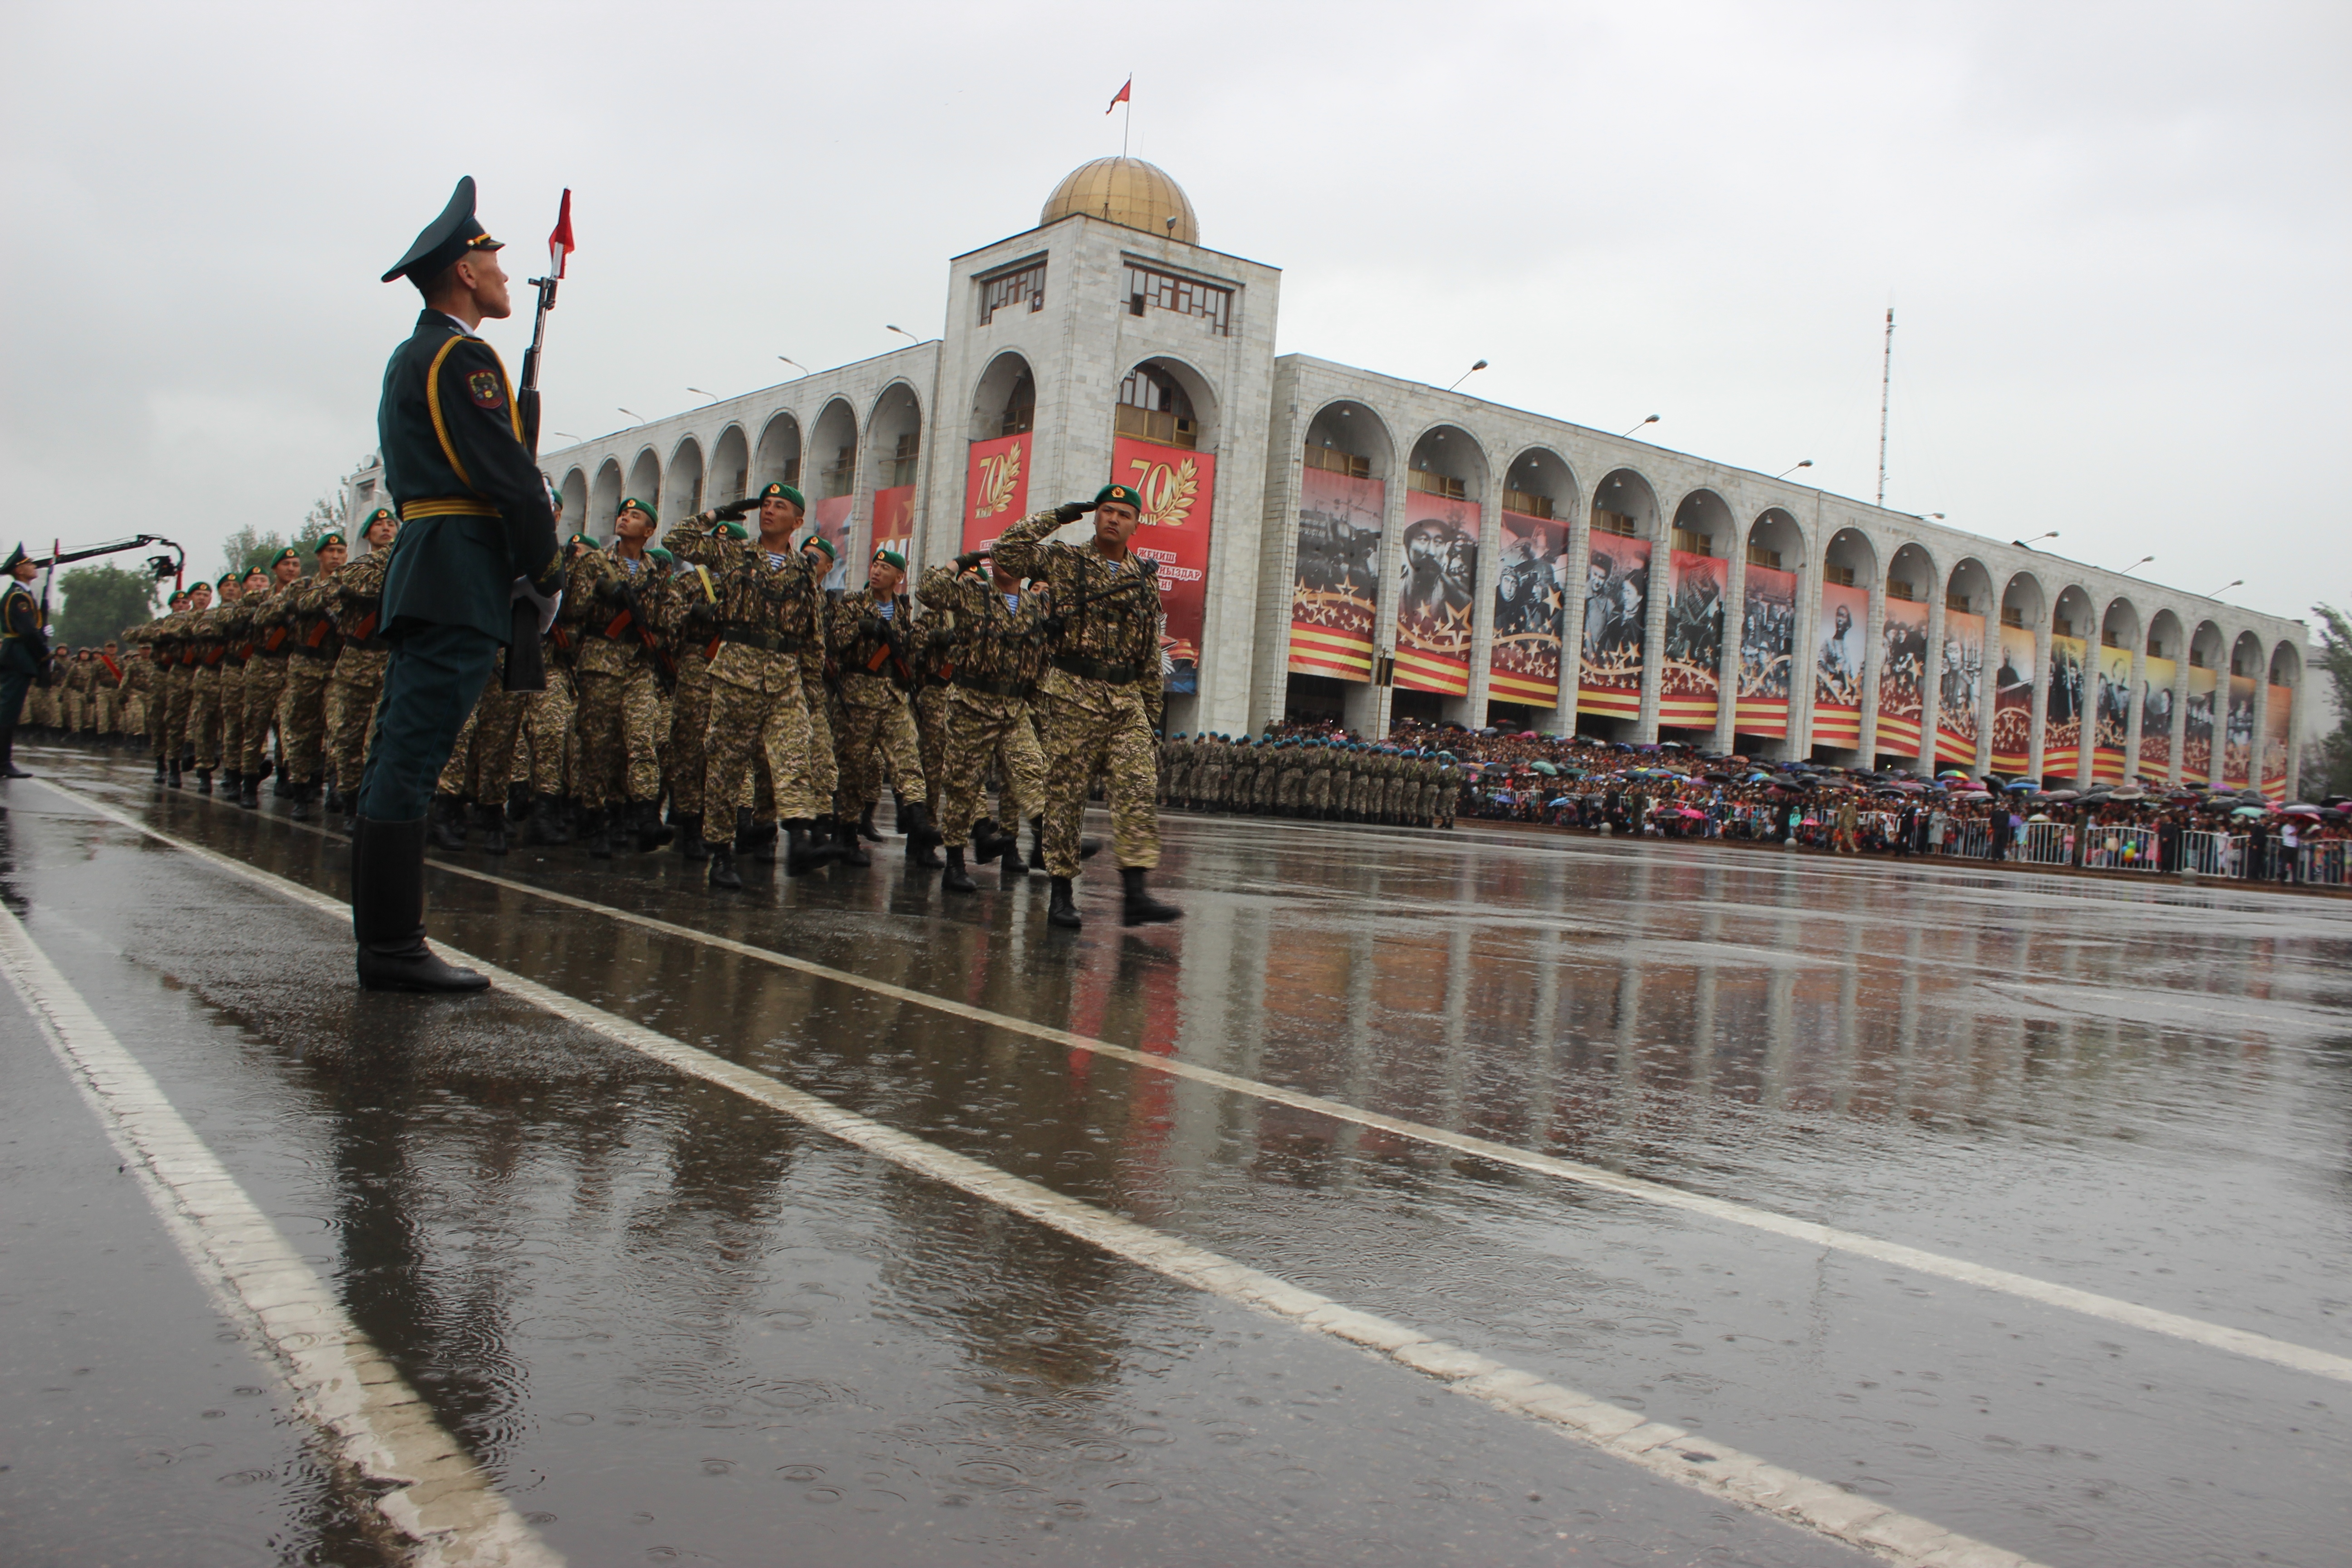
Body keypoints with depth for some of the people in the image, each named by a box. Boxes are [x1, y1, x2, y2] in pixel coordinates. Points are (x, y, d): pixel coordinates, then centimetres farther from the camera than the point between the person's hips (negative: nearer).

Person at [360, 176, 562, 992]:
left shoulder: (412, 358, 23)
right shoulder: (462, 357, -8)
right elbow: (509, 478, -15)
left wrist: (522, 568, 16)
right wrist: (547, 574, -4)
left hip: (421, 576, 10)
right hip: (462, 580, -10)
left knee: (398, 760, 9)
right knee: (411, 762, -11)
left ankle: (383, 941, 14)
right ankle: (394, 947, -9)